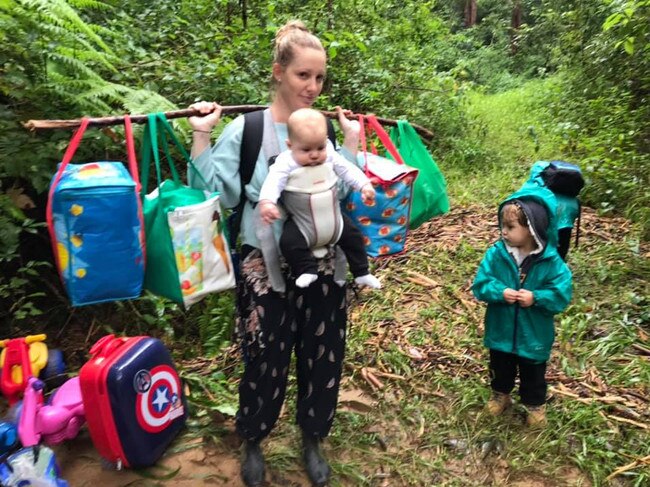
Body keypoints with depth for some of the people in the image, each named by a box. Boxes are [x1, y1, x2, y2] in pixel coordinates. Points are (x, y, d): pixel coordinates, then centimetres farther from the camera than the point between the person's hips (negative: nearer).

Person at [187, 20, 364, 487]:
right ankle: (253, 444, 41)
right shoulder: (245, 130, -6)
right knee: (265, 362, 11)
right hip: (266, 269, -3)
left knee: (323, 359, 14)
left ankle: (313, 443, 41)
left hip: (322, 267, 4)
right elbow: (212, 195, -13)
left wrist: (352, 144, 1)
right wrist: (201, 136, -19)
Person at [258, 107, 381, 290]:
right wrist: (266, 202, -52)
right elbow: (274, 180, -33)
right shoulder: (286, 163, -20)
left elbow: (348, 170, -3)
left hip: (333, 220, 4)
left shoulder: (331, 157, -7)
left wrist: (364, 185, -19)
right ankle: (307, 270, -4)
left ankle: (361, 273, 25)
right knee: (289, 242, -25)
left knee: (353, 236, 8)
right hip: (301, 224, -4)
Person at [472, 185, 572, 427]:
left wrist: (535, 298, -31)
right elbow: (480, 284, -13)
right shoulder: (496, 254, -14)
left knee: (533, 375, 21)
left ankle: (535, 406, 46)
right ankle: (500, 395, 52)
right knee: (500, 369, 26)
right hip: (500, 331, 2)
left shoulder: (551, 261, -19)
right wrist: (500, 292, -30)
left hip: (534, 335, -2)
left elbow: (561, 294, -17)